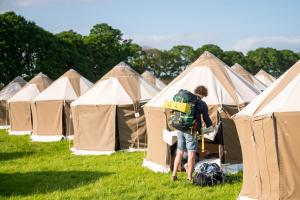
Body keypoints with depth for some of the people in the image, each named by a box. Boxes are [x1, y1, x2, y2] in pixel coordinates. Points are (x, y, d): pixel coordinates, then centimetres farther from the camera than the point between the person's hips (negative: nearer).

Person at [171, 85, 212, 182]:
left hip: (180, 129, 6)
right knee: (191, 153, 0)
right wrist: (210, 127, 23)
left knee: (180, 152, 15)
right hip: (191, 130, -6)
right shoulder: (202, 104, -3)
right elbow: (206, 118, 5)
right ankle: (189, 177, 1)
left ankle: (174, 175, 17)